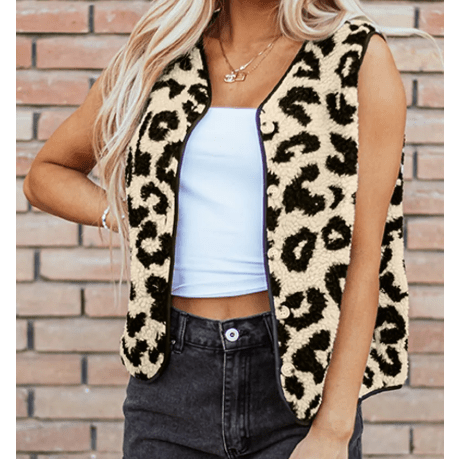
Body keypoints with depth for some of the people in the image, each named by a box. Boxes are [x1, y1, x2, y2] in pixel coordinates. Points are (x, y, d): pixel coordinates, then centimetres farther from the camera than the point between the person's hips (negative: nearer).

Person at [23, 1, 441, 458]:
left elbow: (364, 252, -8)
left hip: (295, 372, -3)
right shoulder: (159, 53, 8)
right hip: (175, 376, 3)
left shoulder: (360, 58, -3)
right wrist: (136, 221, 1)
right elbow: (44, 175, 19)